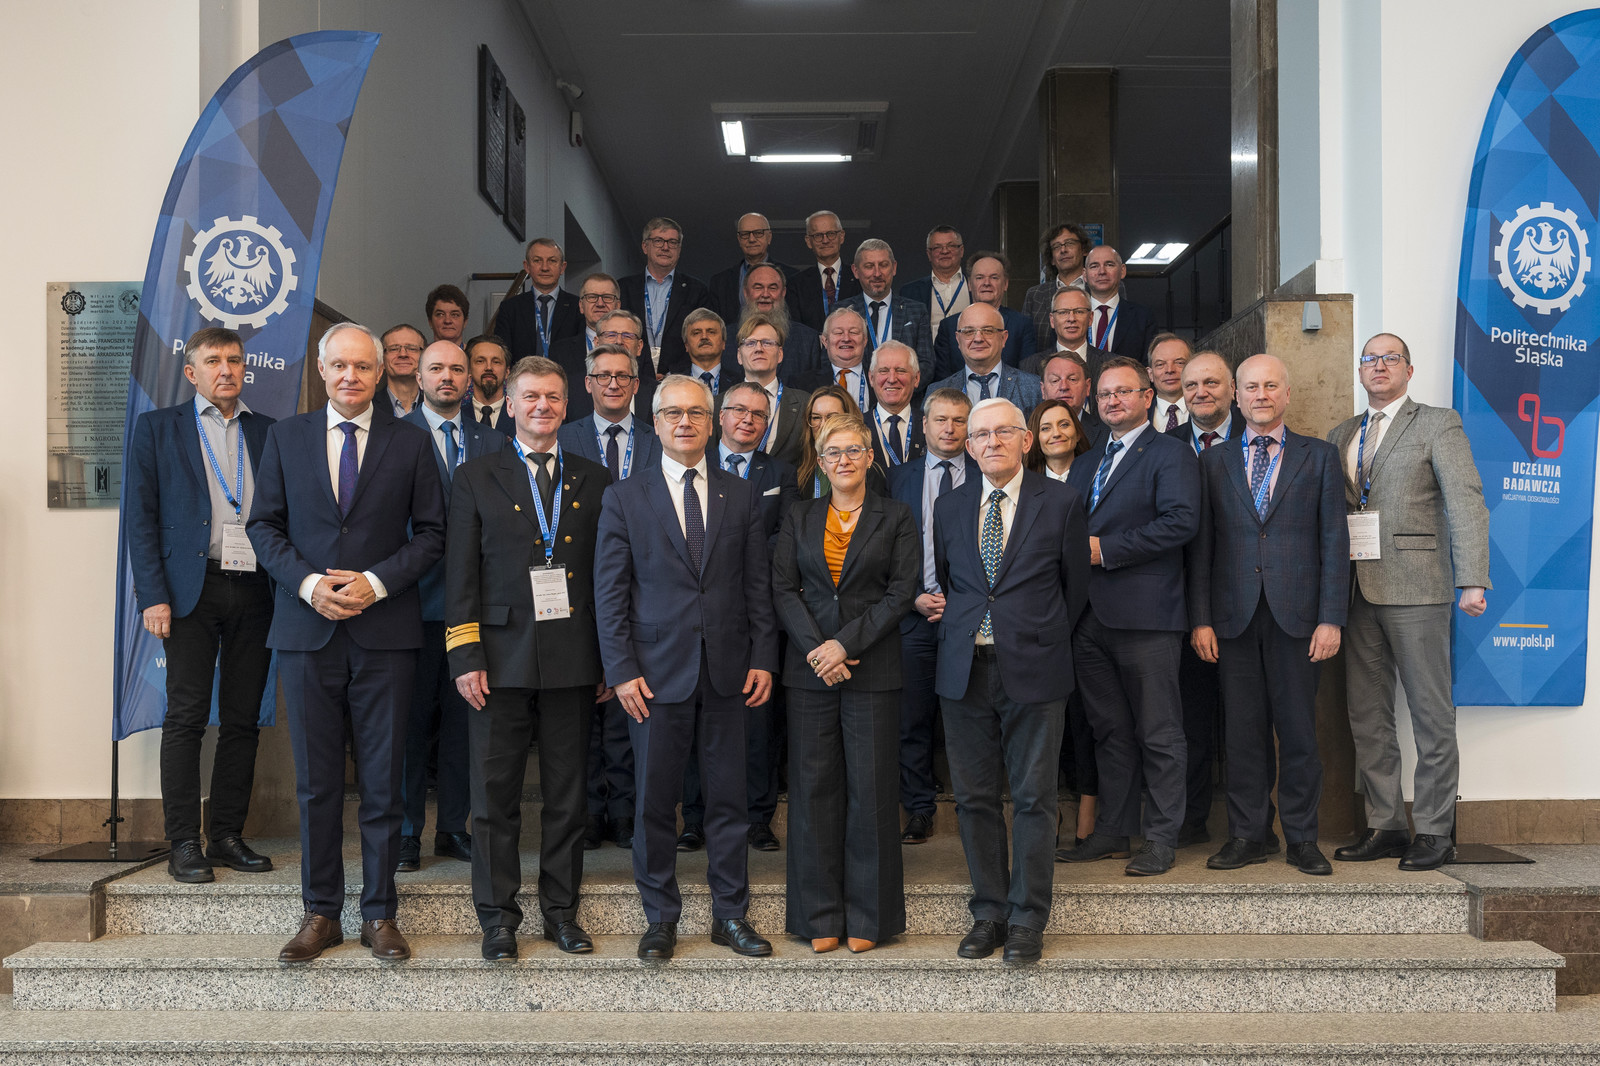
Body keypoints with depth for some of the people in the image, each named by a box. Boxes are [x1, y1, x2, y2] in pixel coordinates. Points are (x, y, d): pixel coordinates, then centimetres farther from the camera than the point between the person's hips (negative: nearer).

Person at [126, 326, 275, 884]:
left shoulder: (269, 432, 15)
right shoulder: (157, 428, 8)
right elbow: (140, 515, 2)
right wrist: (153, 595, -7)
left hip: (255, 592, 3)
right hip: (193, 589, -2)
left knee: (243, 719, 5)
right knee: (187, 717, -3)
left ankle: (228, 836, 13)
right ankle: (184, 844, 3)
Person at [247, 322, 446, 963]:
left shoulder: (410, 442, 5)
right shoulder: (285, 436, 10)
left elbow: (431, 532, 4)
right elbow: (264, 525, 8)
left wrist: (377, 582, -10)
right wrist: (308, 583, -9)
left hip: (385, 631, -1)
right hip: (307, 629, 1)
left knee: (382, 780, 3)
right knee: (316, 781, 6)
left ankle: (379, 914, 14)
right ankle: (320, 913, 17)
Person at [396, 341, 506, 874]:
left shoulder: (493, 442, 13)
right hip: (417, 595, -3)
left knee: (463, 716, 7)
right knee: (412, 716, 0)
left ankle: (454, 827, 17)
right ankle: (406, 834, 10)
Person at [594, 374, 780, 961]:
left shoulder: (741, 496, 9)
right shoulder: (624, 498, 3)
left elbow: (758, 586, 9)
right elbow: (609, 593, 0)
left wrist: (763, 658, 1)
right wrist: (622, 670, -7)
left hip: (727, 671, 2)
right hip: (657, 671, -1)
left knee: (728, 798, 7)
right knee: (655, 801, 4)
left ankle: (730, 914, 20)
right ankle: (661, 918, 18)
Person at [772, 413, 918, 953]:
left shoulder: (895, 517, 6)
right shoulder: (798, 518, 12)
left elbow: (901, 592, -2)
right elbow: (783, 589, 4)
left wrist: (845, 643, -12)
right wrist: (816, 648, -11)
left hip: (872, 670, -2)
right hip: (810, 669, 2)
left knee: (870, 790, -1)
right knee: (814, 788, 3)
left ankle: (867, 916, 11)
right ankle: (821, 916, 12)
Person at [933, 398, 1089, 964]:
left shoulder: (1061, 501, 1)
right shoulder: (950, 506, 10)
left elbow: (1075, 582, 7)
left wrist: (1044, 641, 10)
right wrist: (962, 631, 13)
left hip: (1033, 670, -3)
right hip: (965, 669, 3)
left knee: (1033, 798, 1)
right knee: (974, 798, 7)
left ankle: (1027, 919, 12)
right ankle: (988, 912, 19)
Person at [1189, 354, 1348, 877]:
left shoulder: (1319, 457, 8)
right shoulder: (1214, 461, 12)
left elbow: (1334, 540, 3)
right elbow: (1201, 544, 9)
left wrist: (1331, 619, -5)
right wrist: (1200, 618, 1)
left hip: (1296, 615, -1)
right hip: (1234, 616, 1)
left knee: (1298, 729, 3)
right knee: (1243, 730, 4)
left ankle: (1302, 838, 13)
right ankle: (1247, 835, 14)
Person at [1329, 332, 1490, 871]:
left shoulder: (1438, 424, 2)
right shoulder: (1341, 434, 18)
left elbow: (1465, 503, -7)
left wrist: (1472, 580, -17)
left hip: (1415, 586, -5)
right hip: (1356, 591, 5)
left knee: (1432, 715, 0)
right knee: (1367, 716, 8)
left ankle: (1434, 831, 7)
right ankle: (1385, 826, 16)